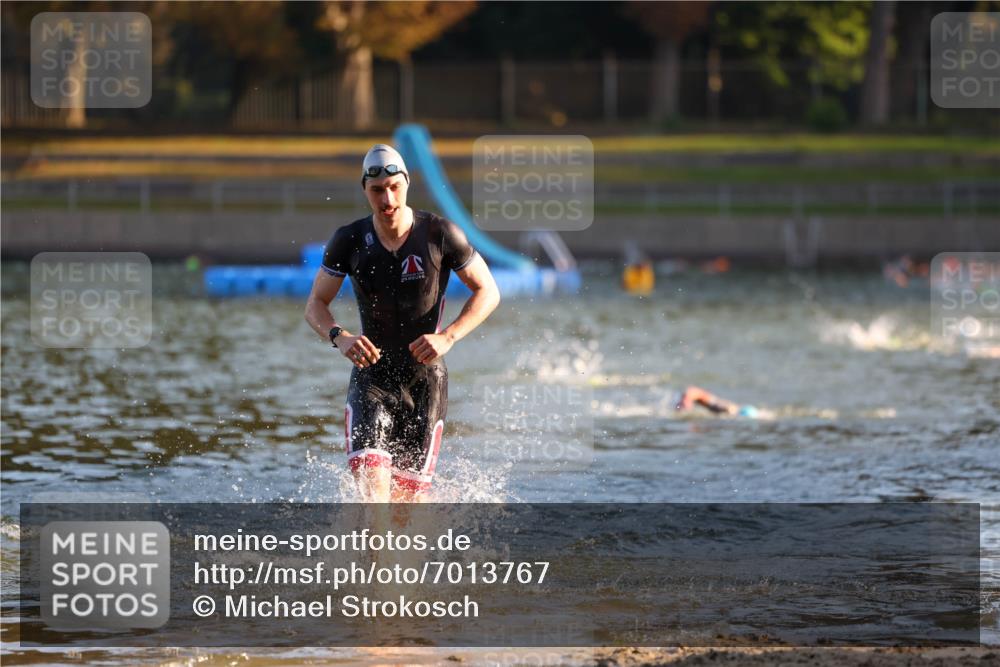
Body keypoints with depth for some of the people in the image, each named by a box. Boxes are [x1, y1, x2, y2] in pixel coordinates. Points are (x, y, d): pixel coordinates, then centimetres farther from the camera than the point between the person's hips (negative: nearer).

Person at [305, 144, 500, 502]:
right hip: (372, 375, 0)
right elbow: (316, 305, 3)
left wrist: (447, 338, -17)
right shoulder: (349, 241, -4)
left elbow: (487, 292, -1)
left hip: (426, 379, 0)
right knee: (371, 476, -23)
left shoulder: (440, 234, -9)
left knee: (408, 493, 3)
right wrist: (340, 337, -20)